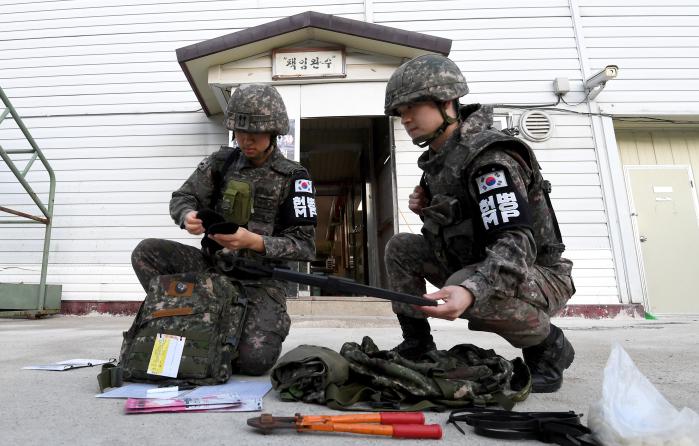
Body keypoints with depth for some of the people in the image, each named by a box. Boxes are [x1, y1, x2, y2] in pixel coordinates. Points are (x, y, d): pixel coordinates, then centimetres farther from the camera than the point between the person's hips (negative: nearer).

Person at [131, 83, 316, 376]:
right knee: (146, 253, -15)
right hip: (212, 265, 4)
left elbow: (305, 246, -12)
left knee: (254, 359, -24)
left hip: (261, 281, -4)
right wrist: (188, 216, -19)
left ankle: (266, 327, 12)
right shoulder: (222, 162, 4)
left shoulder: (293, 178, -7)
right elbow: (182, 198, 7)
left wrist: (253, 241, -27)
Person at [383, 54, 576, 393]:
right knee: (401, 247, 0)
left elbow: (515, 245, -34)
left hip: (536, 274, -8)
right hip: (472, 263, 8)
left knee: (468, 292, -37)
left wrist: (468, 290, -51)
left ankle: (548, 345, -7)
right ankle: (416, 344, 8)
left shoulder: (489, 157, -23)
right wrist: (426, 209, -4)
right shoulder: (437, 158, 5)